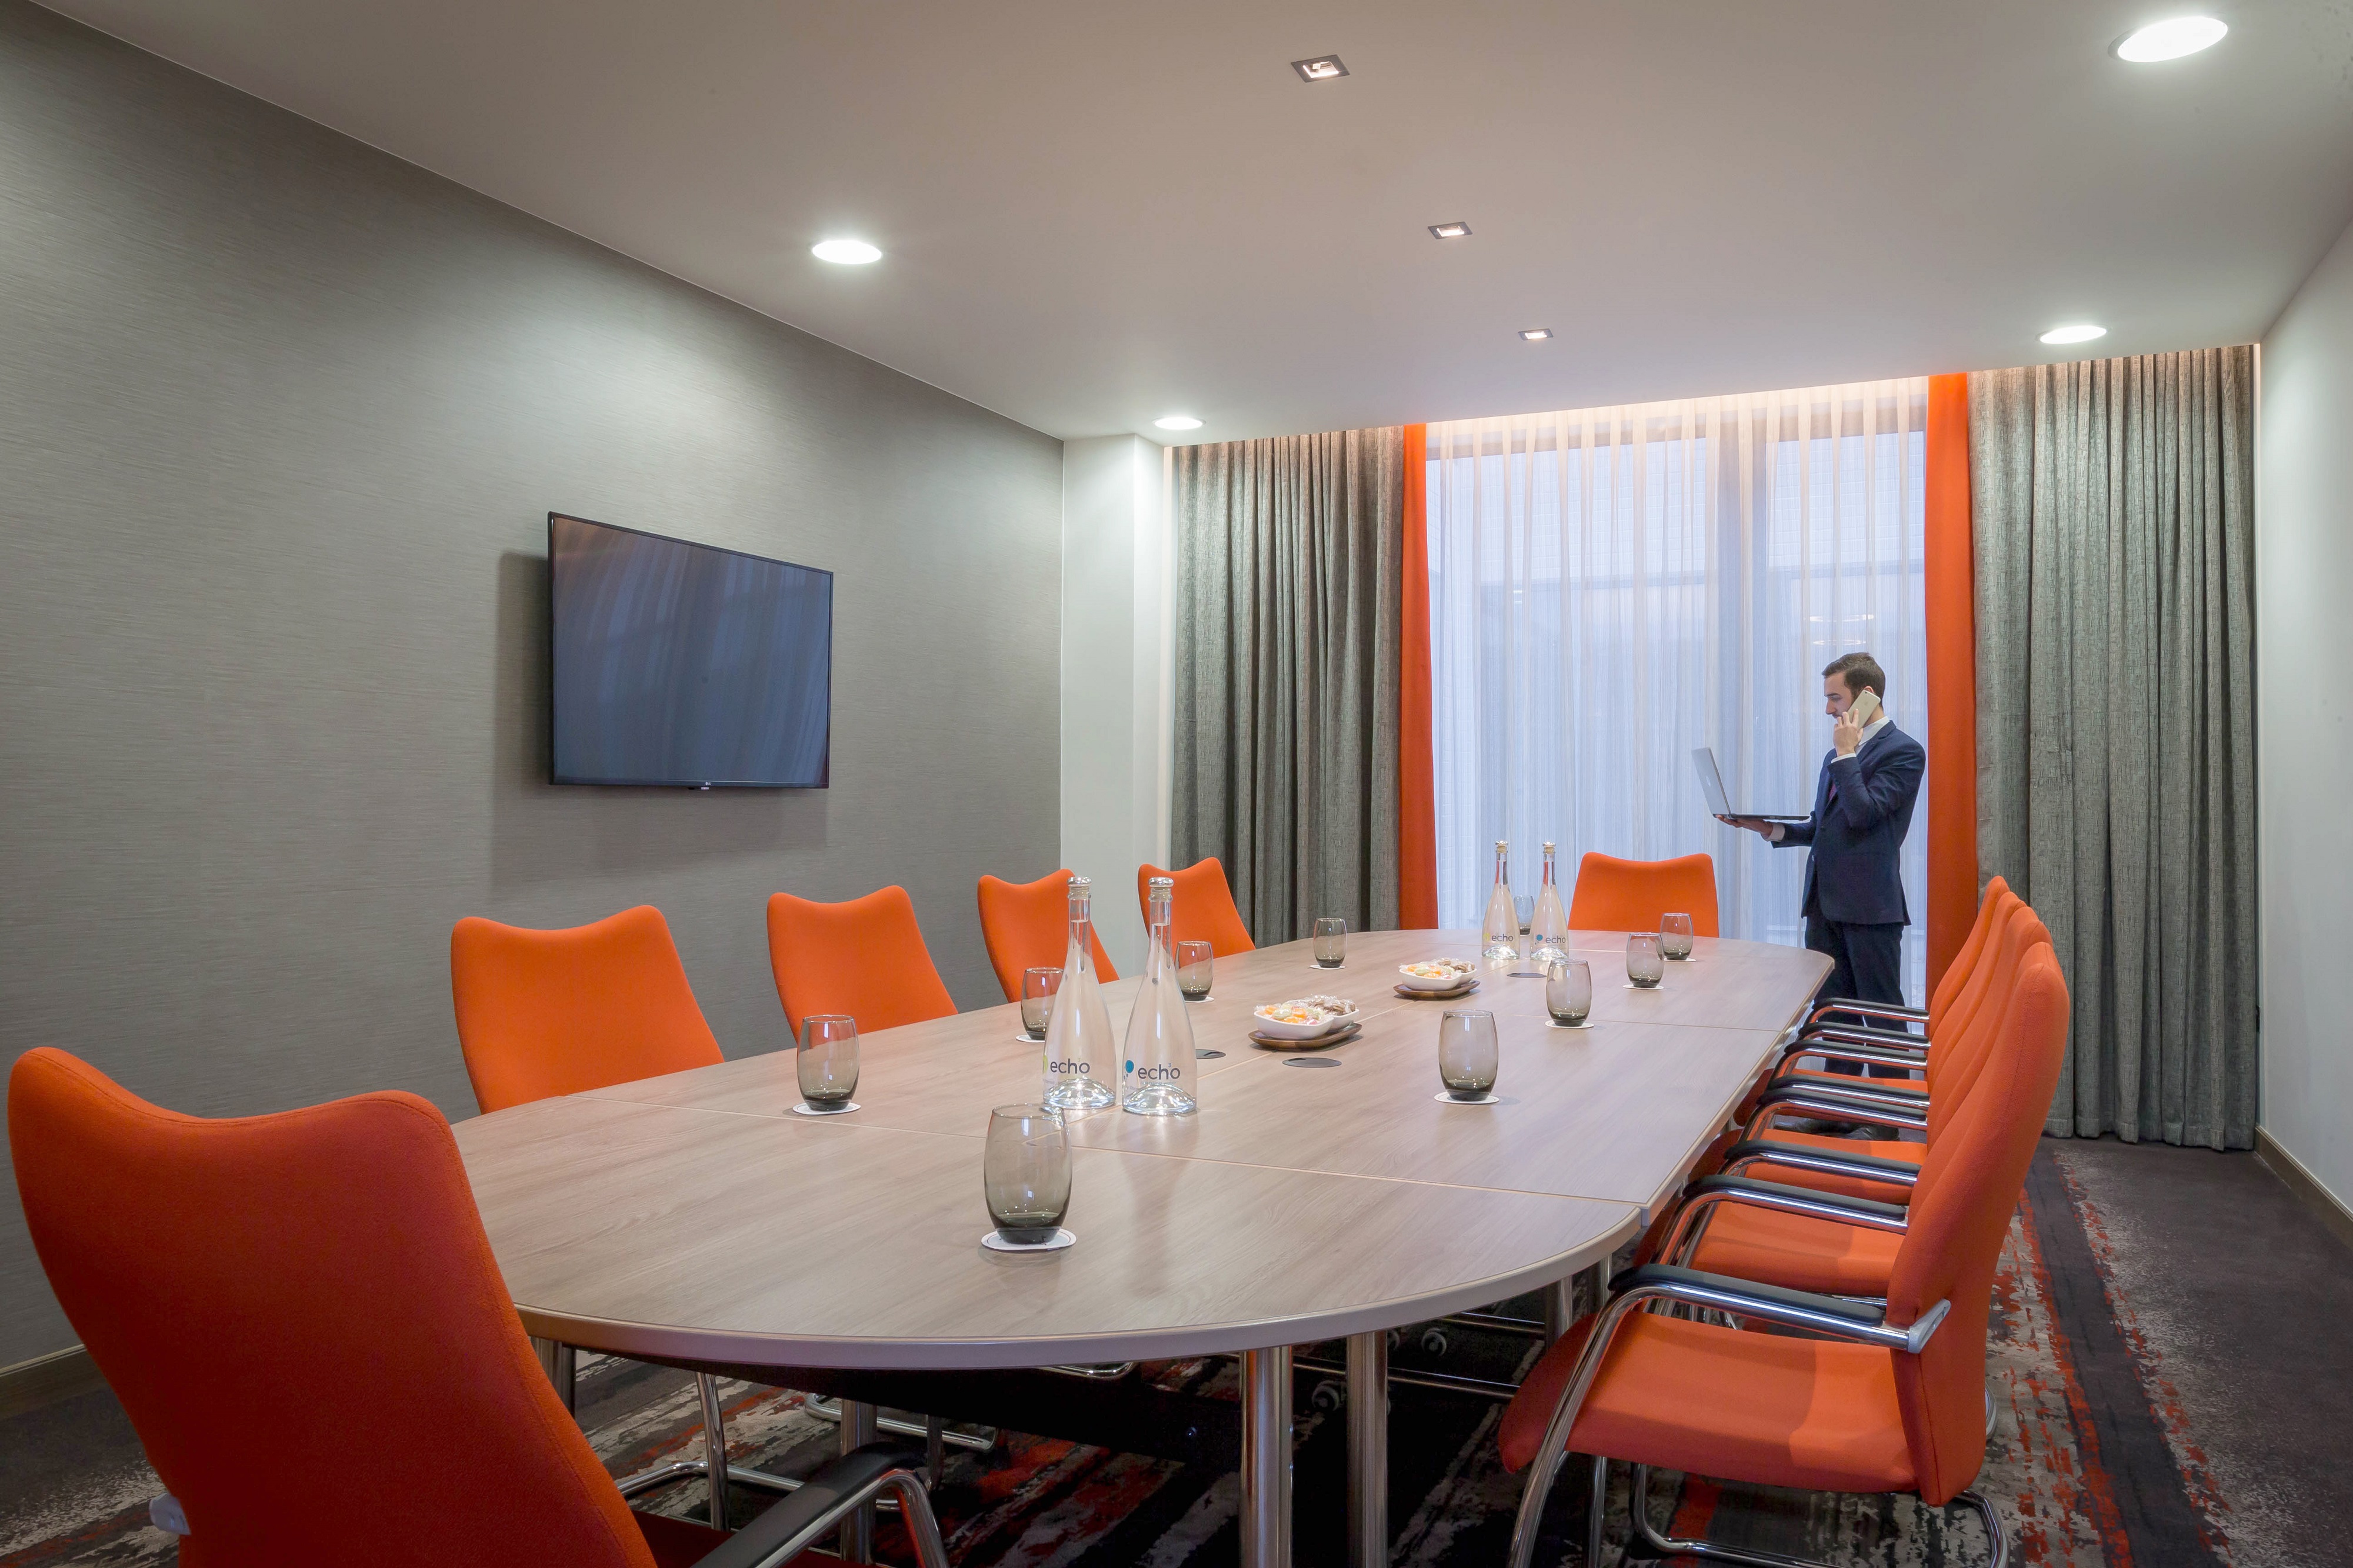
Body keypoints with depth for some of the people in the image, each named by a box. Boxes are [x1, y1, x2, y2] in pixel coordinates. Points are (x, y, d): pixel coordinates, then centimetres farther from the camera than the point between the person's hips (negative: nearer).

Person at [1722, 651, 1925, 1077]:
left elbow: (1863, 813, -19)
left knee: (1881, 1014, 0)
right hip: (1825, 901, 8)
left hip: (1869, 903, -8)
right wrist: (1772, 829, 5)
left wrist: (1846, 753, -10)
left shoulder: (1903, 751, -7)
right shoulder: (1838, 754, 19)